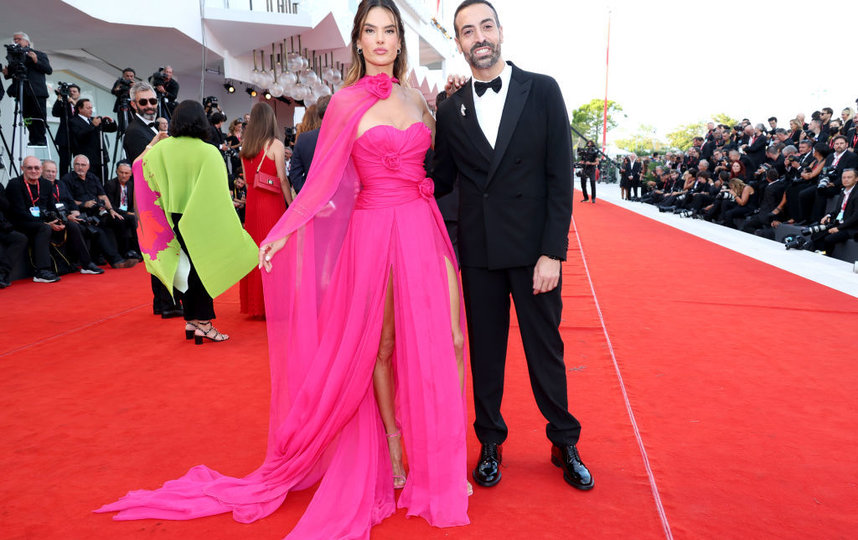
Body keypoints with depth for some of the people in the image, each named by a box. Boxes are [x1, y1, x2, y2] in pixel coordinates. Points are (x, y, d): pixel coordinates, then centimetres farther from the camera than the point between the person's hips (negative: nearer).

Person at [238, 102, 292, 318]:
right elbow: (282, 179, -11)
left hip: (252, 202, 6)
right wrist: (291, 205, -6)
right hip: (272, 203, -6)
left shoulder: (245, 145, 8)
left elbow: (246, 178, 10)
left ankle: (254, 303, 20)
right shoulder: (275, 144, -9)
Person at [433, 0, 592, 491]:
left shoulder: (542, 91, -1)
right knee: (485, 350, 11)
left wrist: (553, 251, -11)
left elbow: (561, 176, -5)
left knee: (546, 348, 9)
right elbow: (441, 181, 8)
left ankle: (565, 443, 27)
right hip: (479, 252, 2)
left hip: (534, 248, -2)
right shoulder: (450, 110, 5)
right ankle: (491, 443, 28)